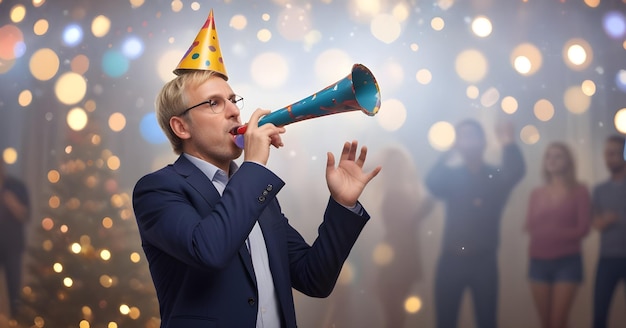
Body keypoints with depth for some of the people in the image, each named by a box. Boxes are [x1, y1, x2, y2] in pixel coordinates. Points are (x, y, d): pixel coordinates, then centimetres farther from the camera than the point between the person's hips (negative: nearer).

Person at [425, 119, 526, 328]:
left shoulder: (496, 176, 5)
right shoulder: (450, 176, 6)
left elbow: (517, 171, -17)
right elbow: (431, 183, -16)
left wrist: (509, 144, -39)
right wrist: (450, 152, -33)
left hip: (484, 261, 0)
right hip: (451, 261, 0)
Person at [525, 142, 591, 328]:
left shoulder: (579, 191, 0)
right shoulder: (536, 194, 11)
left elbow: (583, 228, -6)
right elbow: (530, 227, 5)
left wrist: (552, 233, -7)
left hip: (567, 262, -4)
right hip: (539, 262, 4)